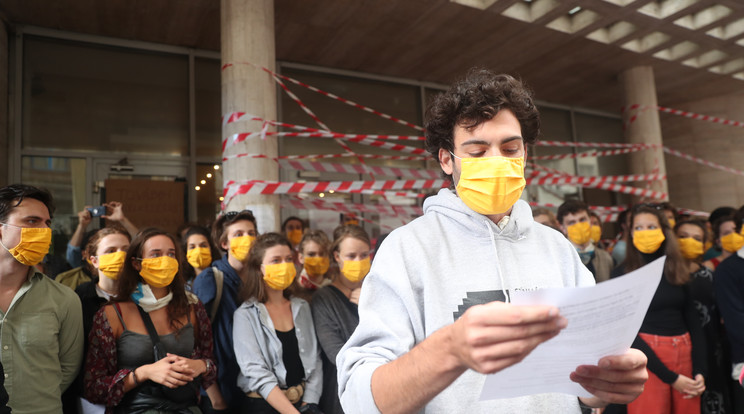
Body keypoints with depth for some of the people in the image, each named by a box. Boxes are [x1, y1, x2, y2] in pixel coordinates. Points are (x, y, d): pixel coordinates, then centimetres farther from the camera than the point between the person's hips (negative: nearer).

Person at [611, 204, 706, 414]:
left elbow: (694, 323, 10)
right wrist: (670, 378, -12)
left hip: (685, 354, 4)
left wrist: (700, 371, -1)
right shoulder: (622, 274, -5)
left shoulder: (678, 270, 9)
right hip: (647, 358, -4)